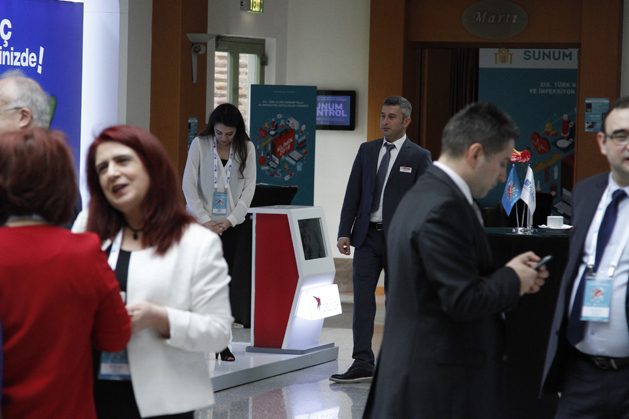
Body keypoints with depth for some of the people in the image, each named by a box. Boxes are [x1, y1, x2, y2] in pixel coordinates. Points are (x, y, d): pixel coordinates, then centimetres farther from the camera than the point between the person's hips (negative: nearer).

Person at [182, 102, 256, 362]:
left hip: (231, 224, 2)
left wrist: (230, 220, -9)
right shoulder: (200, 145, -5)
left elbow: (249, 187, 1)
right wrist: (205, 221, -11)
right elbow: (189, 185, -5)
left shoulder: (246, 148, 1)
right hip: (201, 222, -2)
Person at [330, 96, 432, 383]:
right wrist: (344, 232, 1)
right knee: (362, 298, -5)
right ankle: (363, 363, -8)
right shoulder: (367, 150, 10)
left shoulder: (419, 157, -2)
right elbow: (353, 193, 9)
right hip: (367, 235, 3)